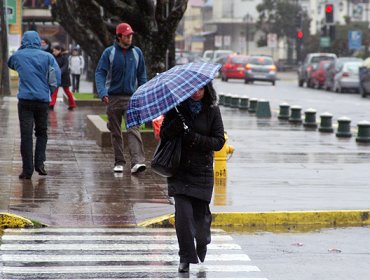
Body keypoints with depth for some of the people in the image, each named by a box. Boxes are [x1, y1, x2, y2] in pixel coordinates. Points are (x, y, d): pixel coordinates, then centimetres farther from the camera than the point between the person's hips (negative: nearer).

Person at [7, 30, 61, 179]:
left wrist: (21, 49, 23)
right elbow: (57, 76, -4)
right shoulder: (47, 56, 0)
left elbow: (10, 63, 25)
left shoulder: (18, 55, 2)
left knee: (26, 135, 1)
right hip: (43, 99, 0)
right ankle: (39, 162, 3)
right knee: (42, 133, 16)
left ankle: (27, 169, -3)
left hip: (25, 99, 0)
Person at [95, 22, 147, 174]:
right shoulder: (109, 52, -1)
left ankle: (137, 161, -24)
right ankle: (119, 162, 16)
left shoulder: (137, 52, 6)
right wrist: (102, 92, -19)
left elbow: (141, 75, 12)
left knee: (133, 128, -15)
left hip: (132, 96, 0)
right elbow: (100, 73, -4)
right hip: (113, 97, 0)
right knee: (115, 131, 7)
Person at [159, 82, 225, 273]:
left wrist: (195, 139, -17)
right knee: (183, 213, -12)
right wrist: (176, 125, -23)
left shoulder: (212, 111, 0)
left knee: (200, 214, 1)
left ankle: (202, 246, 35)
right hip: (179, 169, 0)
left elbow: (219, 141, -4)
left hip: (202, 170, 0)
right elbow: (164, 135, -3)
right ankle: (187, 258, -2)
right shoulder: (177, 108, 0)